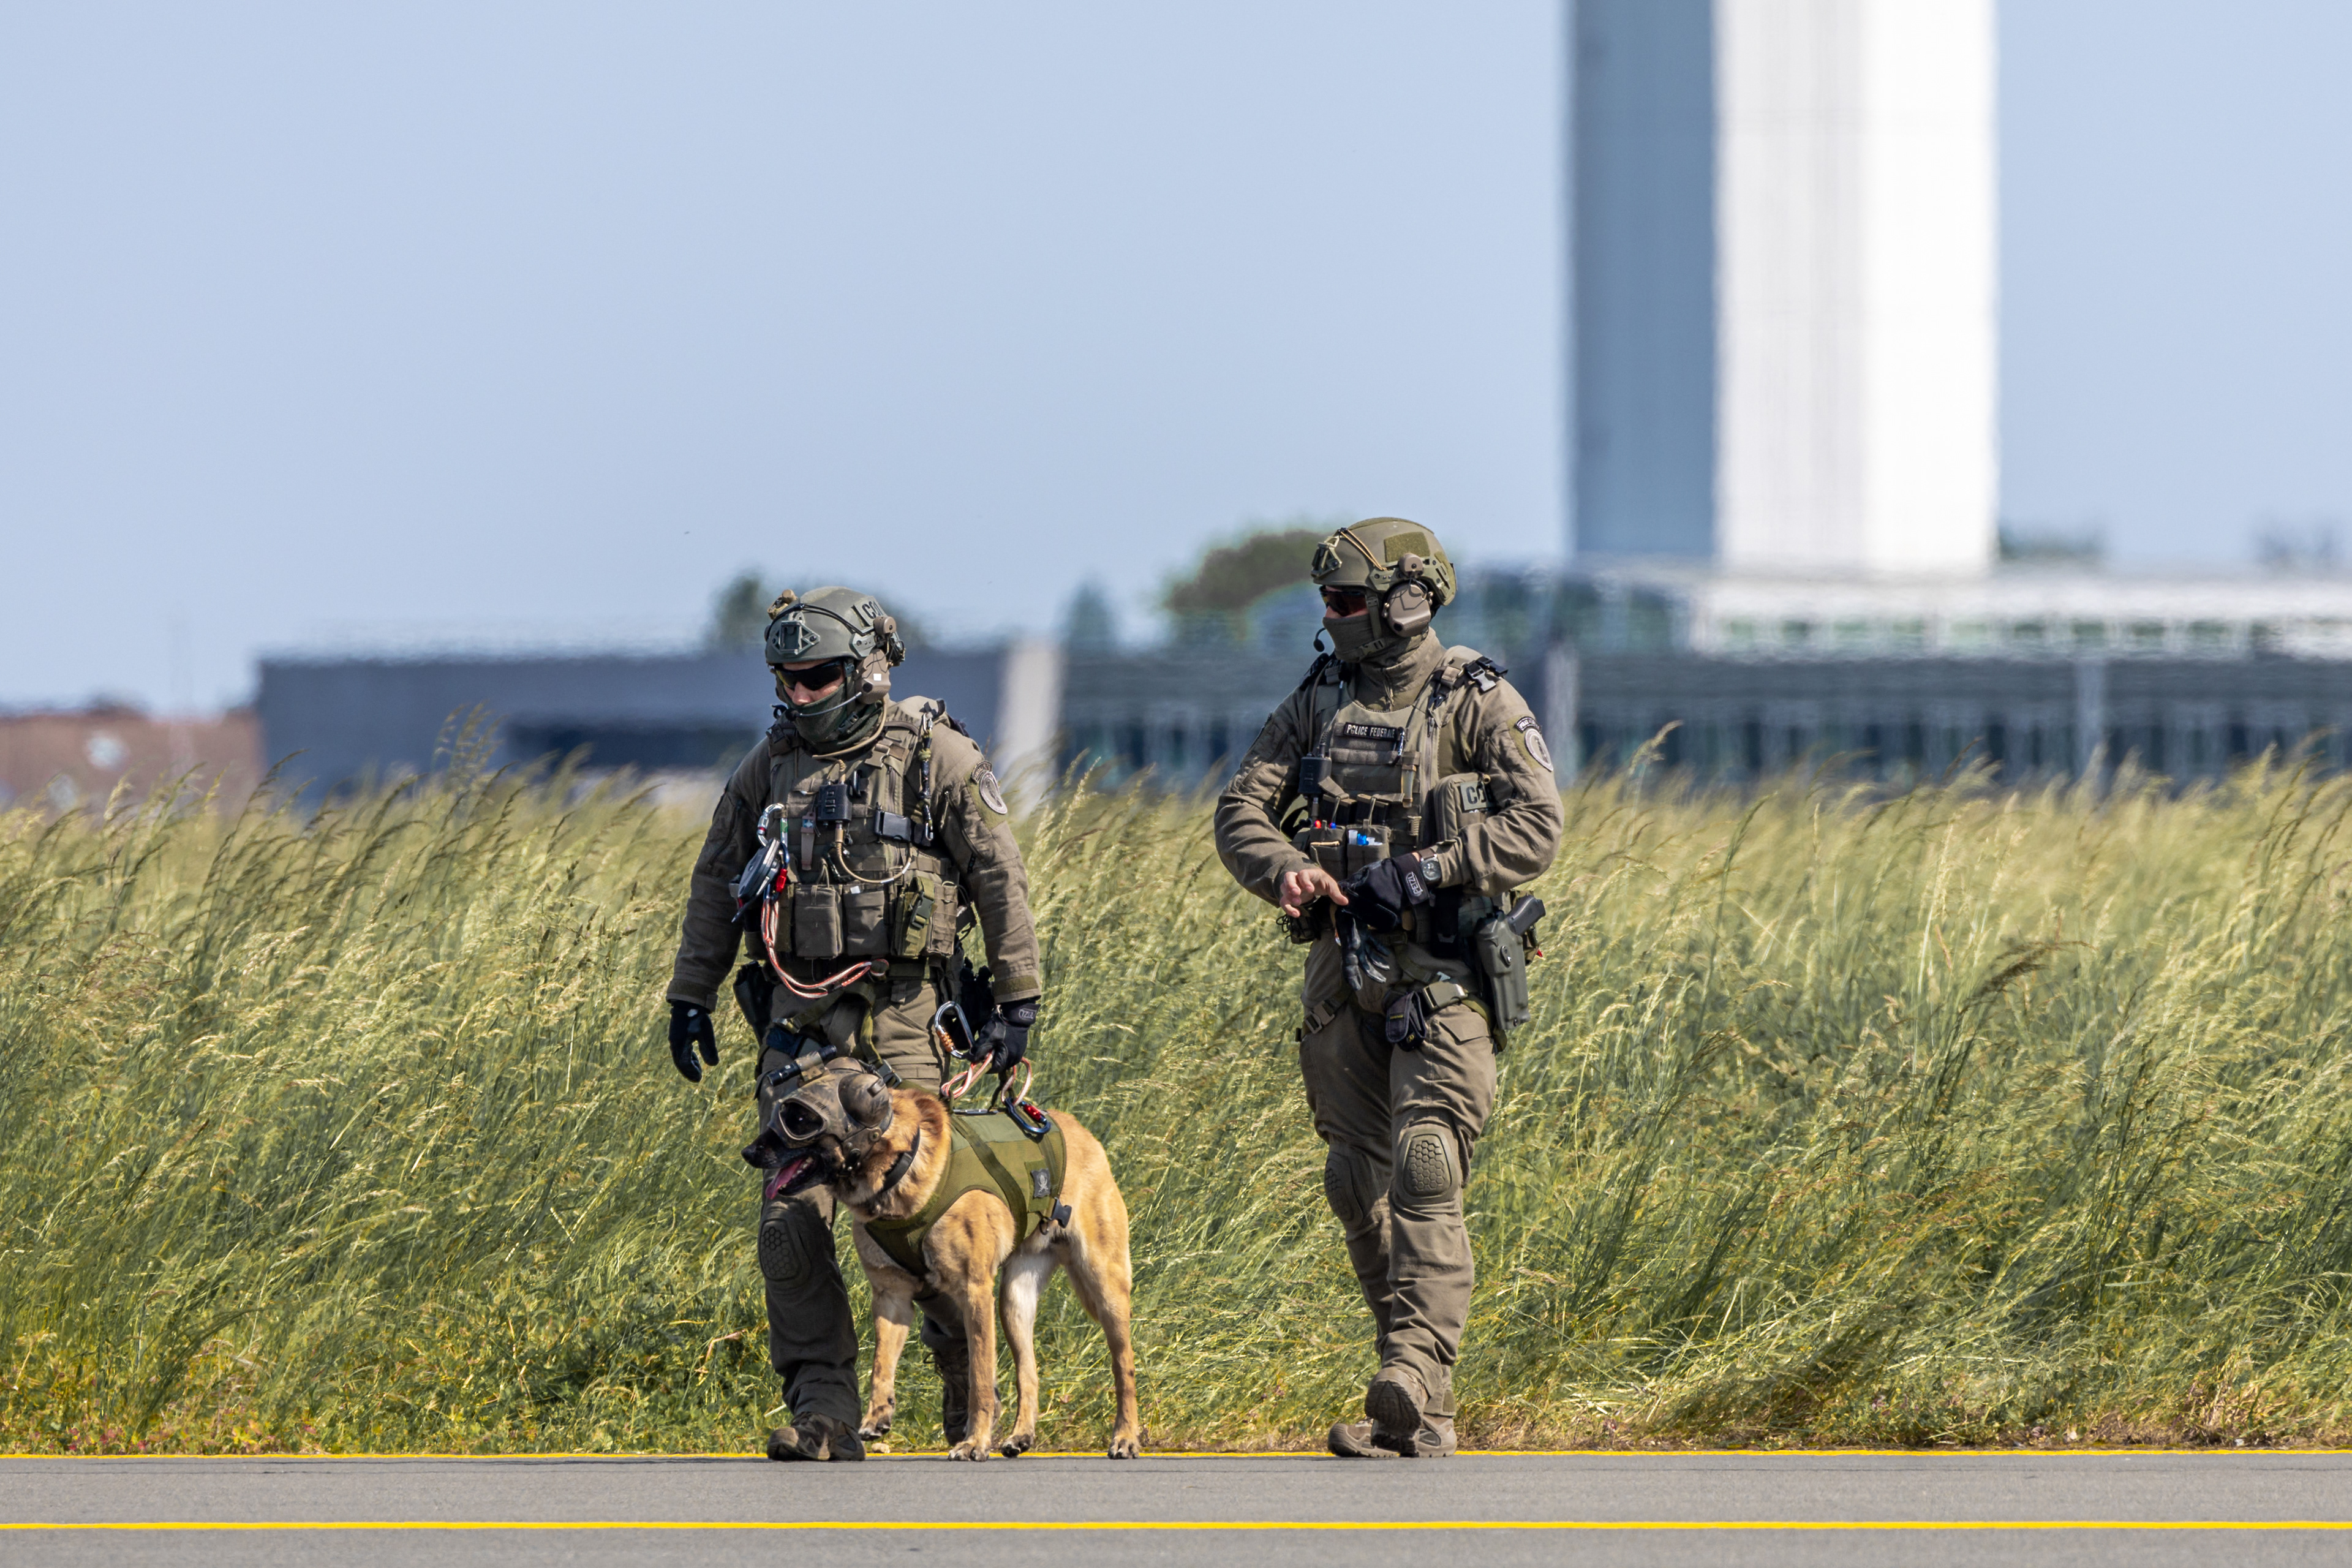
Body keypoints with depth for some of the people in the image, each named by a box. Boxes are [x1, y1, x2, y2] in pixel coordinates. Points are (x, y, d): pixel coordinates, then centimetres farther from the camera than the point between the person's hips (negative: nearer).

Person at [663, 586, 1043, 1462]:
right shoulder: (769, 768, 11)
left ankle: (968, 1379, 19)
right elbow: (716, 886, 19)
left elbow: (1000, 880, -1)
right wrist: (690, 997, 16)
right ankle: (824, 1412, -1)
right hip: (797, 1015, 4)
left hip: (898, 1018, -4)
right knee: (791, 1221, -5)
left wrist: (1018, 998, -4)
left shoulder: (937, 759, -2)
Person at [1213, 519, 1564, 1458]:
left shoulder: (1478, 702, -5)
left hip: (1442, 973, -6)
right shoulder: (1319, 700, 11)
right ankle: (1418, 1406, 17)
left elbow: (1536, 828, -13)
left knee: (1424, 1175, -16)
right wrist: (1287, 869, -14)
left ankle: (1413, 1403, -24)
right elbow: (1241, 809, 7)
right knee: (1359, 1184, 7)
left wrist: (1428, 870, -23)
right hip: (1344, 968, 6)